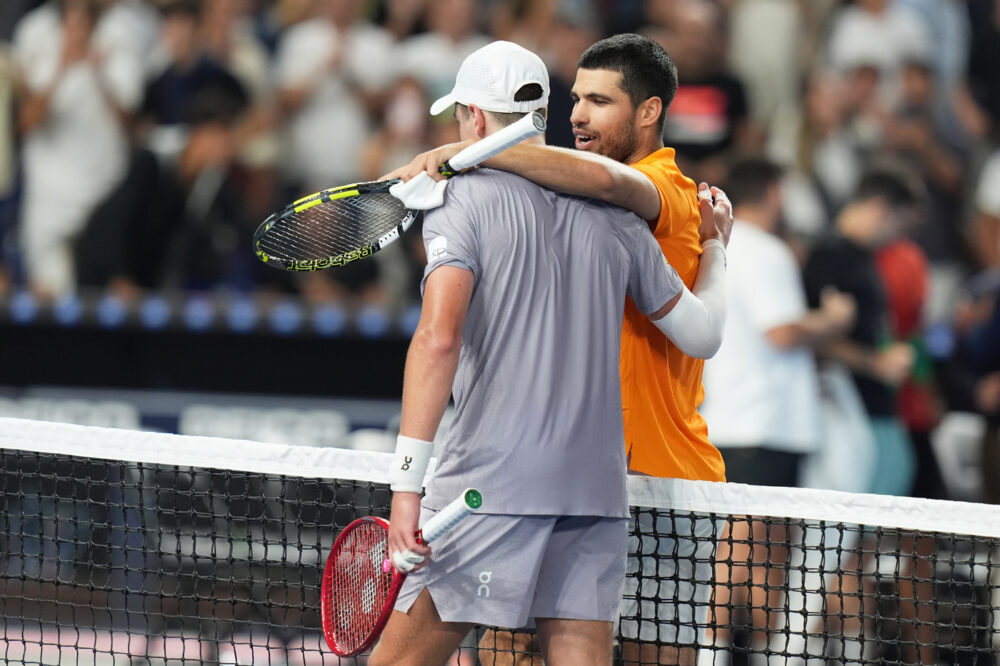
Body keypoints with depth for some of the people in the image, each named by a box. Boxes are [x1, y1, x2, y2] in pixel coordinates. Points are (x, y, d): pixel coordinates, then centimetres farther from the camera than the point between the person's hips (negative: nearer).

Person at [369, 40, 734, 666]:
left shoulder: (462, 198, -2)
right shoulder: (613, 214, 12)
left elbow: (438, 338, -16)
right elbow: (701, 333, 19)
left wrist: (407, 482, -18)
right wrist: (716, 248, 39)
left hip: (492, 483, -5)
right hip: (598, 489, 5)